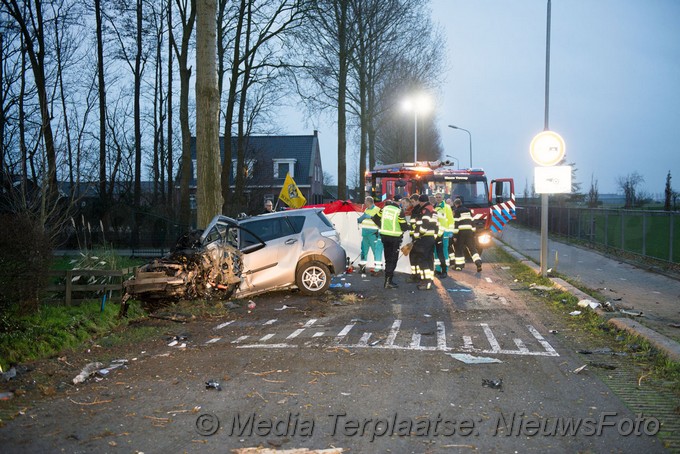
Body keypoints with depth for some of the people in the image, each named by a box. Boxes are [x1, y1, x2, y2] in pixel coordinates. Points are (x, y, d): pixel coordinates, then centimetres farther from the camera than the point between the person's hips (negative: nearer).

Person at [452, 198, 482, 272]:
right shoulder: (468, 210, 16)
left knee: (459, 249, 5)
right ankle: (478, 262, -10)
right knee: (472, 248, 5)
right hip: (469, 231, 5)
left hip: (461, 232, -5)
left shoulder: (456, 212, -3)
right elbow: (472, 222, 17)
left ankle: (459, 265, 5)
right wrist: (473, 233, 21)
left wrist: (455, 235, -9)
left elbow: (455, 224, -9)